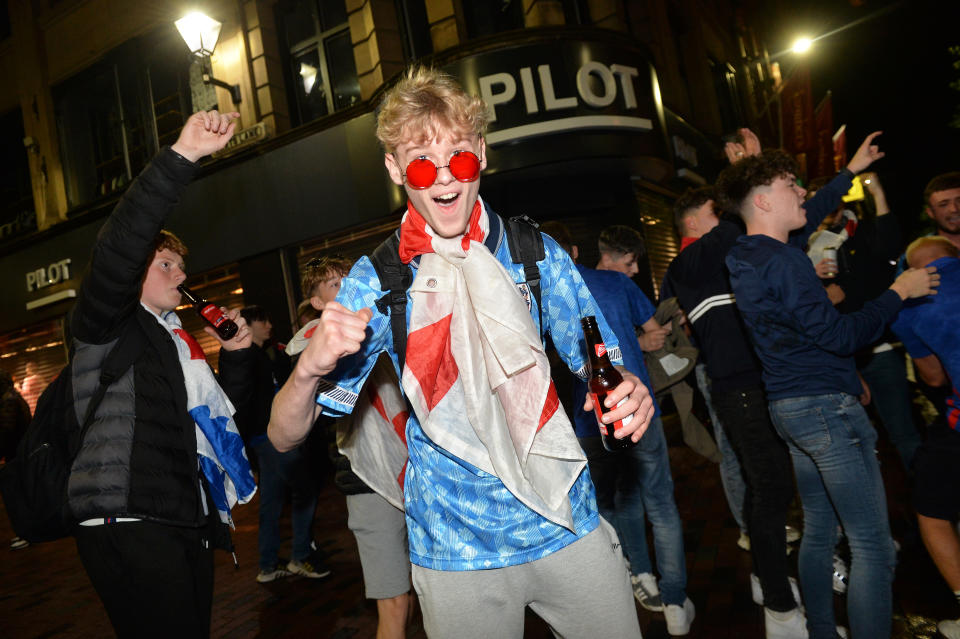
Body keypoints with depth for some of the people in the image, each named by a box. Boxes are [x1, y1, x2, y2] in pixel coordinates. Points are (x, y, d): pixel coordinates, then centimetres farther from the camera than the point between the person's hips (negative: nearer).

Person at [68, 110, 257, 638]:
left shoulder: (177, 338, 22)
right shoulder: (107, 325, 0)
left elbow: (212, 415, 25)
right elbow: (117, 249, -20)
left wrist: (236, 355, 10)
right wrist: (181, 157, -26)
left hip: (187, 525, 8)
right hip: (128, 527, -8)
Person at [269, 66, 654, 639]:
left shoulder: (537, 253, -5)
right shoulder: (375, 282, -8)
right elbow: (286, 437, -8)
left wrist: (628, 394, -20)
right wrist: (310, 369, -30)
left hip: (570, 527, 2)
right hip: (457, 552, -1)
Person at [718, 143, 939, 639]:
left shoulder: (748, 256, 11)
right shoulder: (781, 261, -19)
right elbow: (840, 336, -19)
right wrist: (899, 292, -7)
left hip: (790, 407, 11)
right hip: (826, 407, -11)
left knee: (819, 532, 20)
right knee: (873, 548, -3)